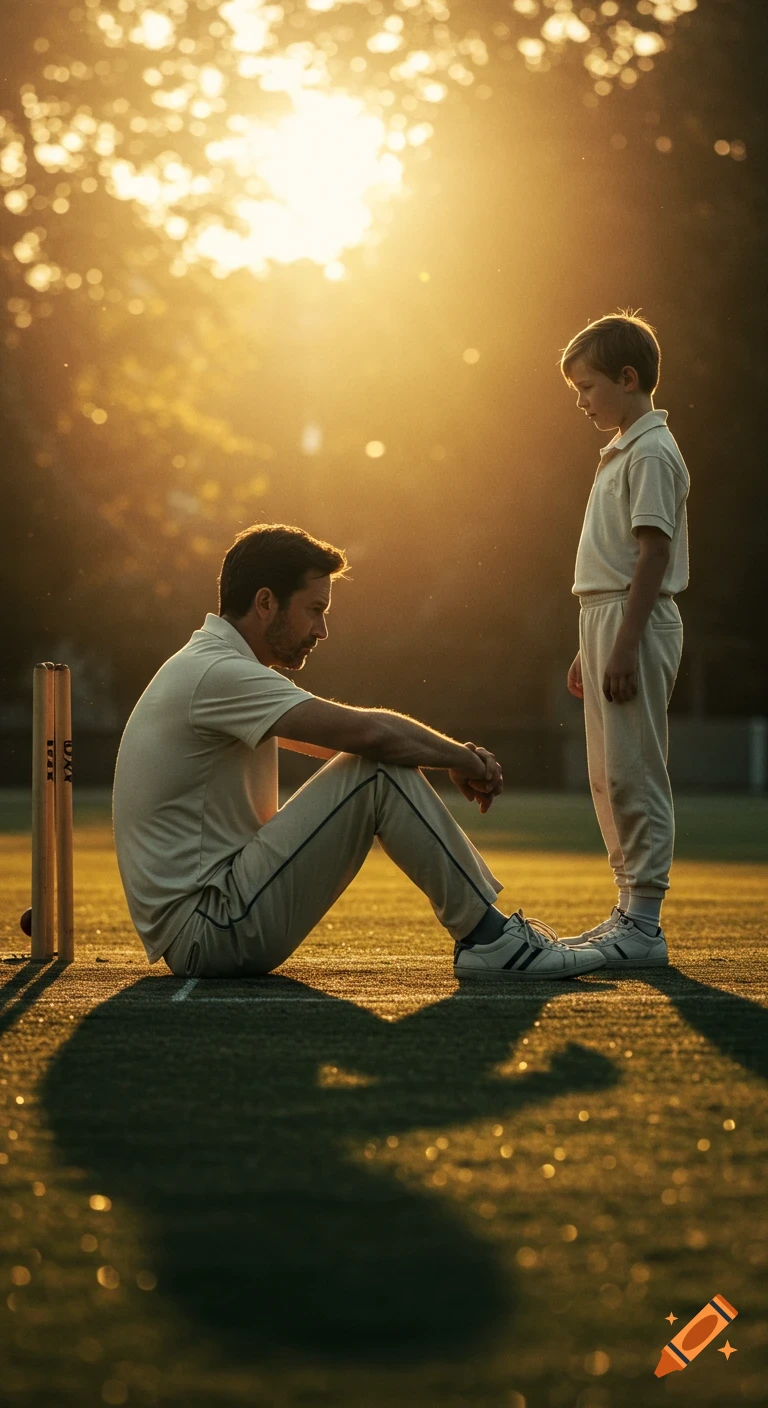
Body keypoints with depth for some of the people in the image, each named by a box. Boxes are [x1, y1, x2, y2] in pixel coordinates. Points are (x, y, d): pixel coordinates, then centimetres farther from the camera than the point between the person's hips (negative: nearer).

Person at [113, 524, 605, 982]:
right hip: (212, 933, -11)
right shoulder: (215, 674, -17)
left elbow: (349, 738, 19)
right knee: (380, 773, -16)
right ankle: (489, 939, -8)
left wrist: (456, 759, 5)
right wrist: (462, 758, -6)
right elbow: (368, 732, -24)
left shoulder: (211, 671, 16)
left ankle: (488, 927, 14)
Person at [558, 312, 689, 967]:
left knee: (634, 773, -10)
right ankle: (629, 912, 19)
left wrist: (624, 644, -24)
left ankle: (644, 926, -8)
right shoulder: (621, 451, 19)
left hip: (636, 619, -10)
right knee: (609, 777, 13)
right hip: (606, 617, 10)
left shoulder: (652, 452, -12)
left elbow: (653, 554, -19)